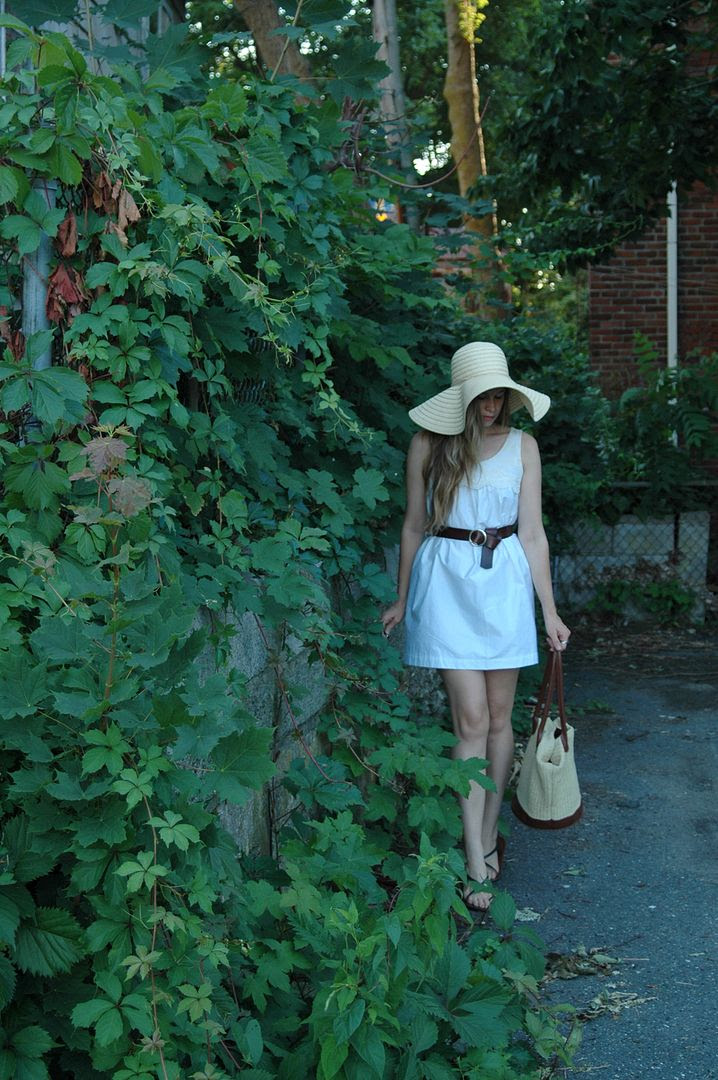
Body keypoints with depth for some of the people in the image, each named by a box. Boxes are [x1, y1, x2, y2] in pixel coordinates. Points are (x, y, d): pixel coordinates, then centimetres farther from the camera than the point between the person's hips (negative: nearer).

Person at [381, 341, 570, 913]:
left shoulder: (522, 446, 4)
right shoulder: (429, 445, 0)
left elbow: (532, 533, 4)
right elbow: (414, 526, 8)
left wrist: (549, 611, 1)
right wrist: (402, 598, 13)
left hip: (505, 580, 2)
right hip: (446, 580, -2)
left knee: (499, 717, 6)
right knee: (472, 720, -7)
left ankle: (486, 834, 24)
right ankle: (477, 865, -2)